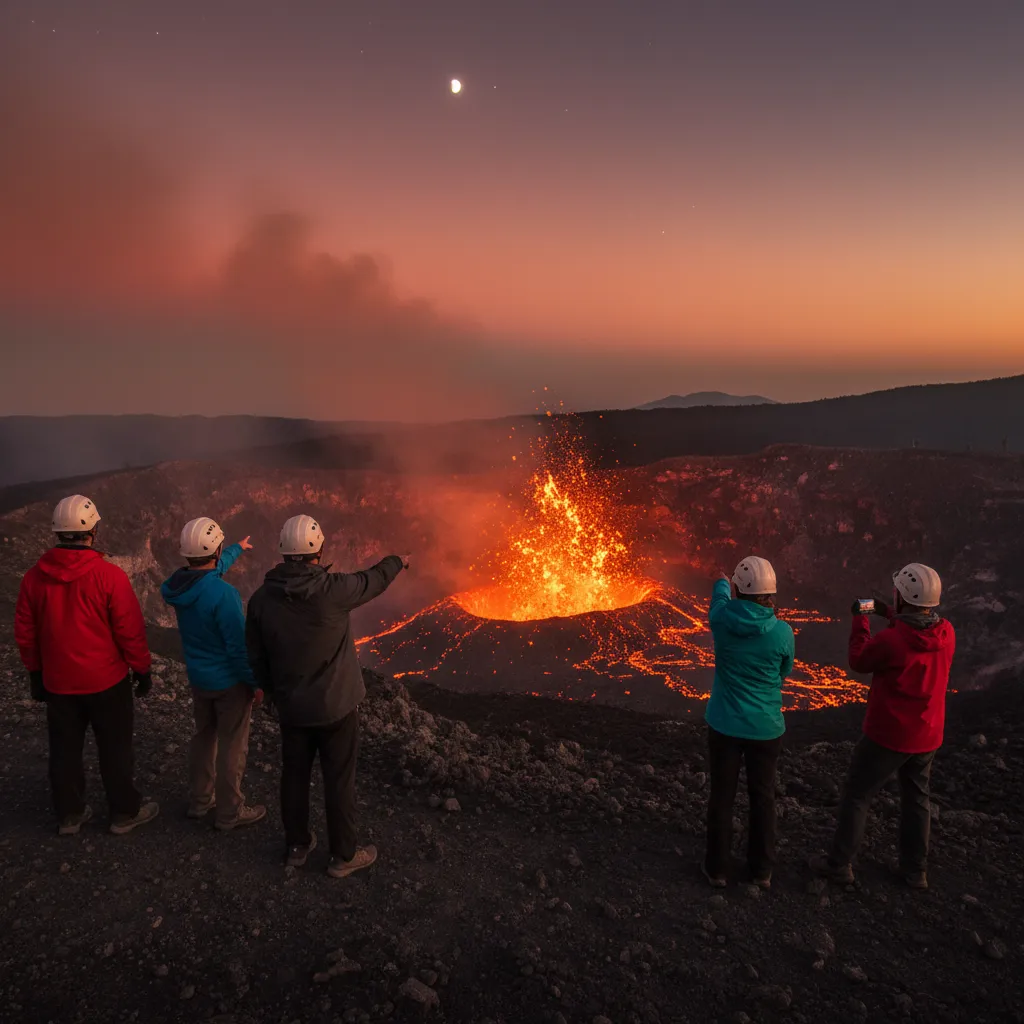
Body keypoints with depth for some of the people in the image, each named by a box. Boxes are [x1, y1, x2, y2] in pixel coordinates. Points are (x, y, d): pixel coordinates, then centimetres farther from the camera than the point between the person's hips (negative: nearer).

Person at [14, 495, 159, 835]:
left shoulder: (33, 577, -6)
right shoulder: (110, 575, -20)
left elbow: (25, 634, 4)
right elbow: (131, 632, -15)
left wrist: (36, 674, 17)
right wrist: (143, 671, -1)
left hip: (58, 682, 4)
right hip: (107, 681, -4)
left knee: (64, 750, 18)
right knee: (115, 749, 11)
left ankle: (69, 815, 32)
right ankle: (125, 813, 24)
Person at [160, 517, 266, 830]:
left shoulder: (179, 584, -6)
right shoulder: (223, 594, -30)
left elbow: (212, 569, 17)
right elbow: (238, 647, -25)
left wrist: (238, 548, 34)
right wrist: (255, 681, -11)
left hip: (197, 678, 7)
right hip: (229, 682, -7)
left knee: (204, 737, 24)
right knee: (231, 747, 9)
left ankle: (199, 801, 40)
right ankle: (229, 813, 23)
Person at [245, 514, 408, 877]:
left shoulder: (262, 598, -11)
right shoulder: (332, 589, -23)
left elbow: (257, 657, 0)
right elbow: (372, 581, -2)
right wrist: (396, 562, 19)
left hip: (291, 706, 4)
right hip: (336, 705, -4)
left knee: (294, 775, 20)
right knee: (339, 780, 11)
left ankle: (297, 845, 39)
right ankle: (344, 855, 27)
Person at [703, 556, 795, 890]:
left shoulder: (721, 618, -15)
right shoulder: (782, 632, -18)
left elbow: (720, 596, 10)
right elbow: (784, 673, 2)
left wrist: (722, 583, 34)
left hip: (724, 724, 0)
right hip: (766, 728, 0)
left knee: (721, 796, 14)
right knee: (763, 797, 18)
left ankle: (716, 867, 27)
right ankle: (762, 869, 31)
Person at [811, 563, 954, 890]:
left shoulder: (890, 640, -29)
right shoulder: (947, 633, -11)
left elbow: (859, 661, -10)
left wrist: (859, 619, 1)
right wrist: (888, 614, 14)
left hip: (888, 736, -6)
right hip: (927, 736, 6)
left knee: (856, 796, 10)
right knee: (918, 799, 23)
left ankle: (840, 863, 21)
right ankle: (915, 870, 35)